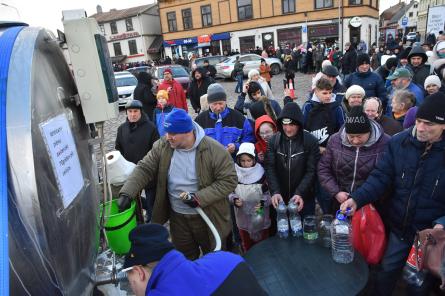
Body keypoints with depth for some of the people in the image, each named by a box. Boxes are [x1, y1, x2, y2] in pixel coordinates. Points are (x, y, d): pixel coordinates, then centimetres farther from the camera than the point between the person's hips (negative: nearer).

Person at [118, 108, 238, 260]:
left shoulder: (214, 150, -23)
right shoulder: (162, 146, -10)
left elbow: (229, 180, -19)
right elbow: (144, 169, -7)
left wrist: (200, 197, -26)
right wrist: (126, 193, -22)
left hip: (207, 216, -3)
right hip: (177, 216, 4)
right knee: (185, 258, 25)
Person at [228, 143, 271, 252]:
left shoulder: (262, 174, -11)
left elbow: (270, 194, -7)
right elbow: (230, 192, 2)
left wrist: (262, 202, -24)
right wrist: (234, 199, -18)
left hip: (260, 218, -2)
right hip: (243, 218, 2)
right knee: (246, 245, 20)